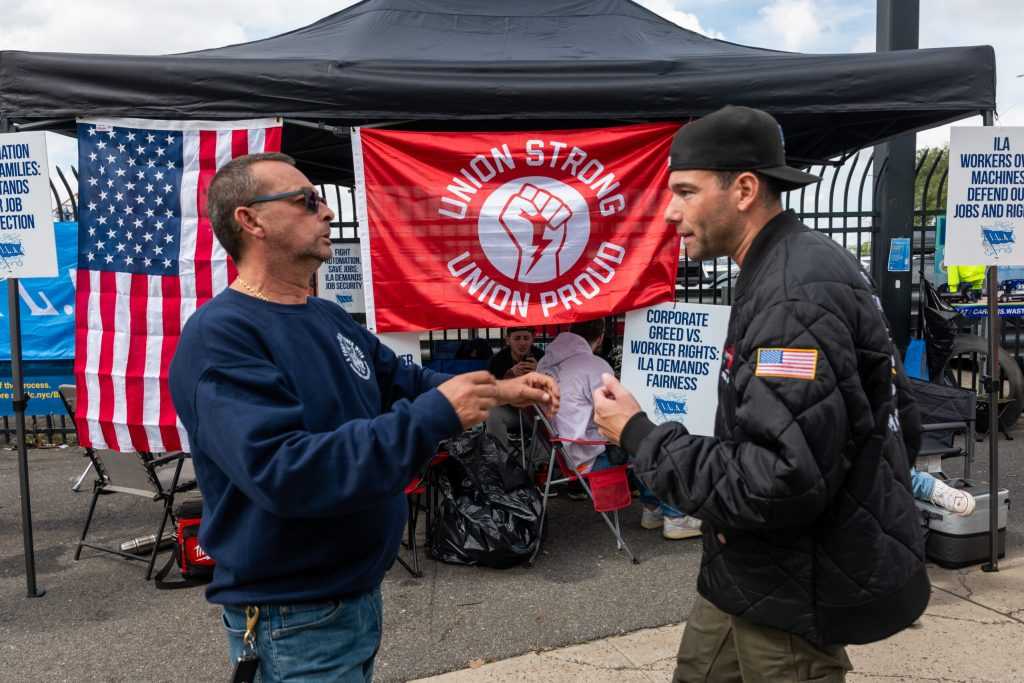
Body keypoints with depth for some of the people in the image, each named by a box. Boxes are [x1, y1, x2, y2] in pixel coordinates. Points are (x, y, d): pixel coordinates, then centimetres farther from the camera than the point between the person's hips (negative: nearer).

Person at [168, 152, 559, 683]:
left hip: (358, 591, 9)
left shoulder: (329, 318, 7)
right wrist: (435, 417, -31)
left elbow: (404, 383, 16)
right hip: (294, 619, -9)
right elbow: (283, 472, -32)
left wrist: (497, 392, 0)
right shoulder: (221, 336, -22)